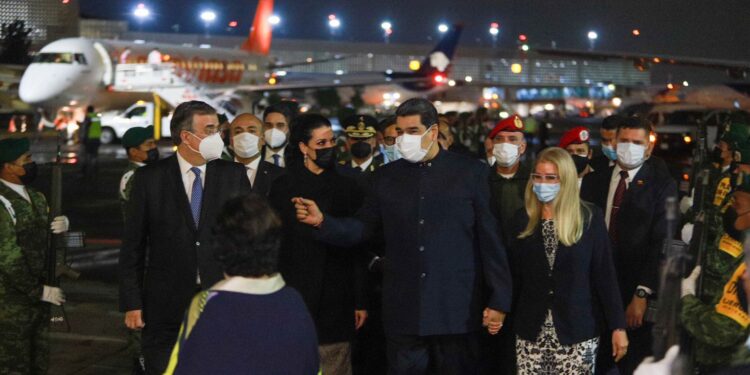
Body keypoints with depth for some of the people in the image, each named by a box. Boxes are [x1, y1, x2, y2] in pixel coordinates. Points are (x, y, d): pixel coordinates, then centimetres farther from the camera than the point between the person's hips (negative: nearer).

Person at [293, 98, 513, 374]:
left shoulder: (470, 173, -1)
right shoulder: (387, 176, 8)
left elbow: (489, 238, -1)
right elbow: (362, 228, 9)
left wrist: (498, 300, -3)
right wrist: (322, 221, -9)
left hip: (456, 310, -2)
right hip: (404, 312, 2)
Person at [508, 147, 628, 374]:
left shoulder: (590, 217, -2)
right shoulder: (523, 219, 6)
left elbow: (604, 274, -1)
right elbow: (514, 274, 6)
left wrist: (618, 326, -3)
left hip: (576, 332, -2)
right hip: (530, 332, 2)